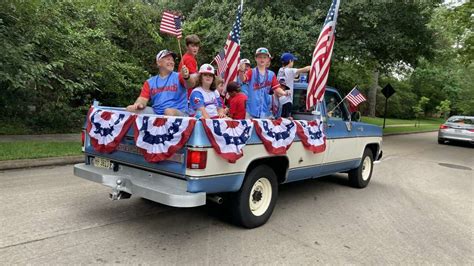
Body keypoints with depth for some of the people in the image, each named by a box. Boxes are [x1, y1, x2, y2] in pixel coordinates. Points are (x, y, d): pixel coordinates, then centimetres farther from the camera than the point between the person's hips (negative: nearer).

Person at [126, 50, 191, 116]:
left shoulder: (179, 77, 3)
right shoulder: (150, 82, 14)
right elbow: (143, 99, 7)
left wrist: (186, 77, -42)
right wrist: (138, 104, -19)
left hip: (179, 114, -3)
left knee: (169, 112, -37)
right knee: (130, 109, -12)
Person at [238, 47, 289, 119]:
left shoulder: (271, 74, 7)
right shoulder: (251, 72, 0)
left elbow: (276, 88, 3)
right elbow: (243, 79, -20)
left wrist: (284, 93, -19)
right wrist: (241, 71, -42)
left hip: (266, 110, 3)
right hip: (252, 110, -2)